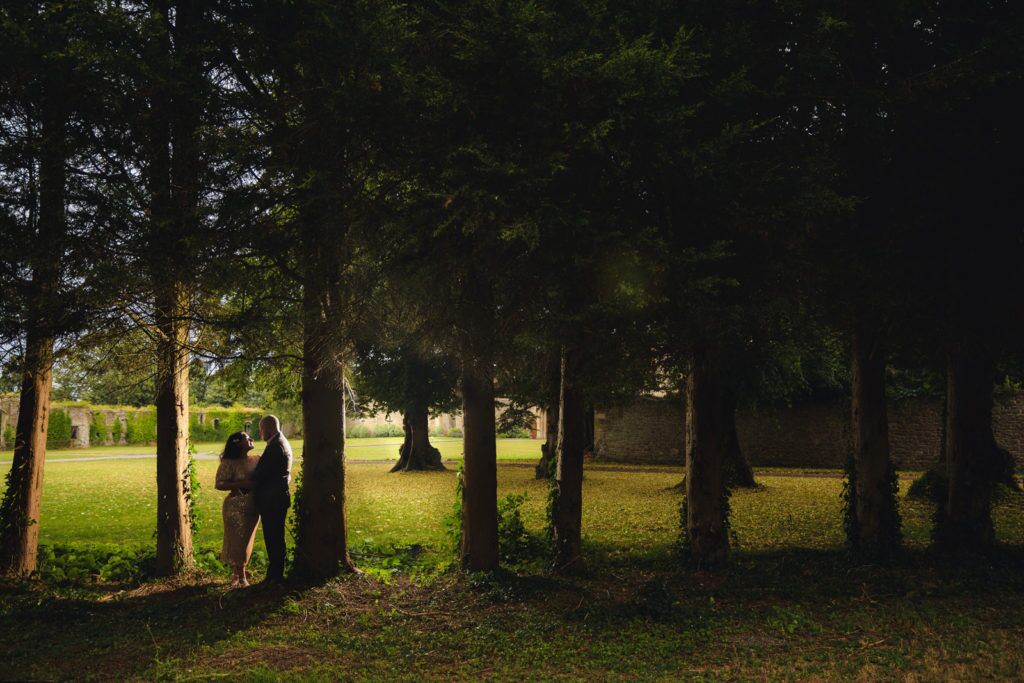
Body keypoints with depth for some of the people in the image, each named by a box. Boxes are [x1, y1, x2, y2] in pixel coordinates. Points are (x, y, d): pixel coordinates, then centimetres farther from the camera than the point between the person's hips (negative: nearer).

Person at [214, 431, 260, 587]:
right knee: (238, 540, 1)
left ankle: (237, 573, 30)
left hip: (253, 507, 6)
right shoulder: (229, 463, -12)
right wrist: (241, 484, -24)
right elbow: (219, 484, -16)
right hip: (236, 507, -6)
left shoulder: (256, 460, 4)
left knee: (246, 540, 14)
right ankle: (241, 577, 13)